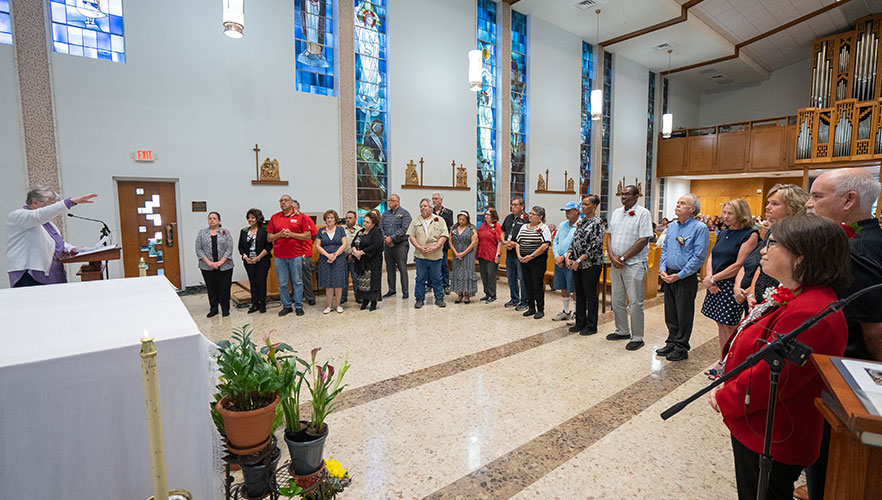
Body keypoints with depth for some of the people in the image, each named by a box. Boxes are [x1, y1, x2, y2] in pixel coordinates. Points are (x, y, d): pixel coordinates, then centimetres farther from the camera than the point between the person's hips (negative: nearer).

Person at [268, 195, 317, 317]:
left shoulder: (301, 216, 1)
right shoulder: (274, 217, 9)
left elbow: (308, 236, -3)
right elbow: (269, 237, 9)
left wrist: (291, 234, -13)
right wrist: (279, 234, -10)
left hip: (296, 255, -2)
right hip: (279, 256, 3)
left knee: (297, 282, 5)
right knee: (282, 283, 7)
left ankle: (299, 306, 15)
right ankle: (286, 306, 20)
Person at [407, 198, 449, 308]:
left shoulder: (440, 220, 6)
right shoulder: (416, 221, 11)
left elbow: (444, 236, -1)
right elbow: (411, 236, 4)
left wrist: (435, 247, -14)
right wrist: (419, 247, -11)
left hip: (435, 255, -1)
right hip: (420, 255, 1)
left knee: (436, 278, 6)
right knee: (420, 278, 5)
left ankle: (439, 298, 17)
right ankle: (419, 299, 15)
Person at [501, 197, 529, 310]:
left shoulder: (526, 219, -11)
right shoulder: (509, 217, 13)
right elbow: (503, 232, 22)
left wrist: (516, 244, -18)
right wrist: (504, 241, 4)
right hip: (509, 253, 8)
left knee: (522, 278, -1)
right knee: (511, 277, 16)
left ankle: (524, 302, 11)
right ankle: (514, 299, 30)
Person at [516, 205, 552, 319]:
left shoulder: (543, 228, -6)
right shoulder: (524, 227, 13)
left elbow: (545, 245, -16)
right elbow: (517, 242, 14)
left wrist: (531, 256, -19)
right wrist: (519, 255, -2)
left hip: (538, 261, -6)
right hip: (524, 261, 6)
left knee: (538, 285, -2)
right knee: (528, 284, 11)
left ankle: (540, 310, 9)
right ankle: (531, 308, 22)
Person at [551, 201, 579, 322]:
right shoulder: (563, 224, 14)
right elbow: (555, 241, 12)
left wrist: (563, 257, -15)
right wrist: (556, 257, -3)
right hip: (559, 261, 7)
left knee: (574, 289, -1)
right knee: (563, 288, 15)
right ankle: (566, 312, 28)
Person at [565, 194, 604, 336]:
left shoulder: (597, 223, -10)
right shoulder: (581, 222, 13)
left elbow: (595, 245, -17)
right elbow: (574, 241, 14)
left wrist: (579, 260, -19)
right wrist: (568, 256, -1)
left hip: (591, 264, -7)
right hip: (577, 264, 7)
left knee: (590, 295, 1)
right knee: (579, 294, 13)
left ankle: (591, 326, 13)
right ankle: (580, 323, 24)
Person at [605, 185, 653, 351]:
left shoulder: (643, 213, -7)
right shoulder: (616, 212, 12)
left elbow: (643, 241, -14)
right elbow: (609, 236, 11)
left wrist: (622, 258, -14)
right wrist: (612, 257, -4)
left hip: (634, 264, -6)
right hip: (616, 264, 7)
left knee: (636, 303, -1)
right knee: (617, 301, 14)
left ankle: (637, 337, 11)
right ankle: (622, 331, 29)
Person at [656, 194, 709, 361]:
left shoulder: (700, 228, -11)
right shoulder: (671, 226, 10)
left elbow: (699, 257, -15)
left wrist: (679, 276, -16)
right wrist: (662, 269, 1)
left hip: (686, 278, -6)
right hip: (668, 276, 6)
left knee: (684, 315, 4)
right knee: (670, 313, 14)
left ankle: (681, 348, 16)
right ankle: (672, 342, 28)